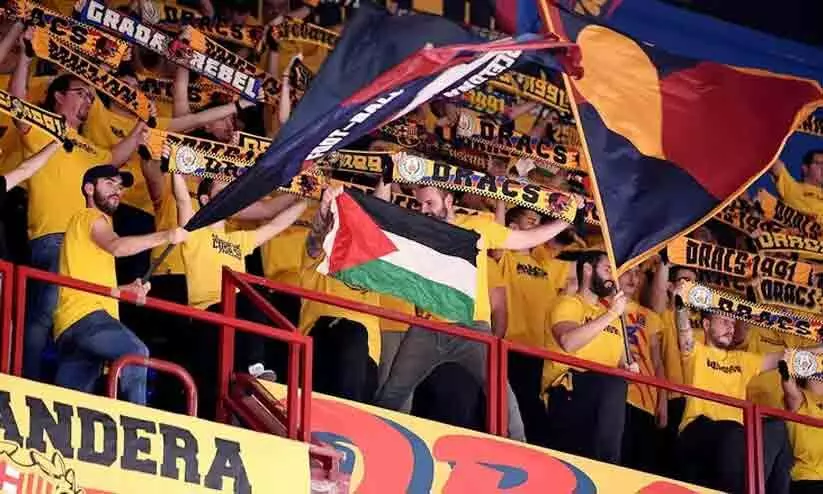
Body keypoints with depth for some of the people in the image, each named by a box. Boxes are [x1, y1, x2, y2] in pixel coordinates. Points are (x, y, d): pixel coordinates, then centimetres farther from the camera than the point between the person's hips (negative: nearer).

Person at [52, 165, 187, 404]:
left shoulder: (94, 223, 35)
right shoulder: (89, 217, 5)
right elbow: (116, 246, -18)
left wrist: (128, 289, 19)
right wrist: (164, 237, -23)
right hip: (85, 315, -10)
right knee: (136, 354, -31)